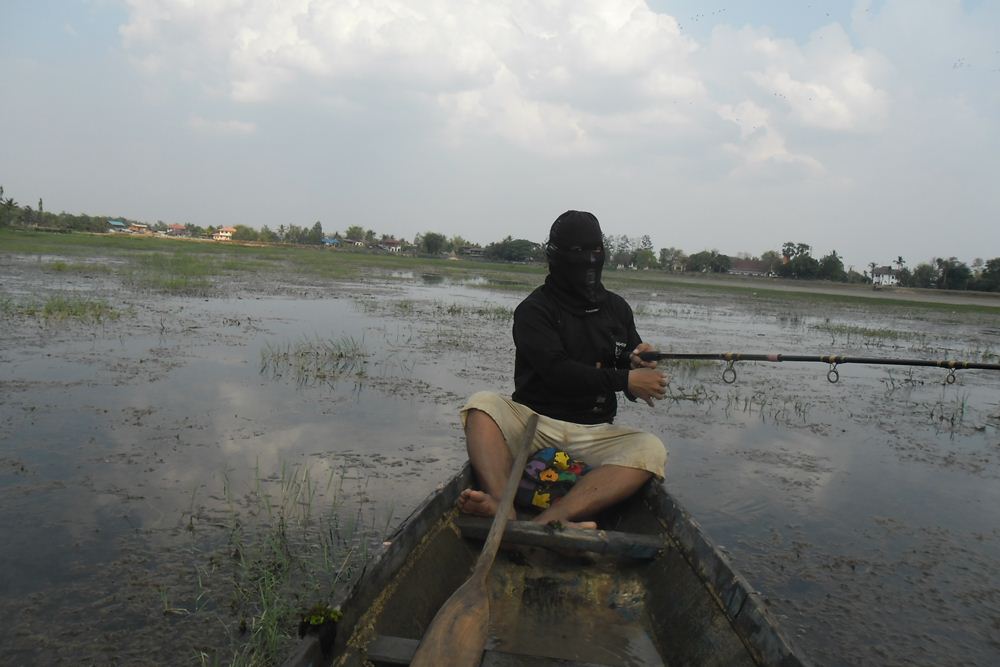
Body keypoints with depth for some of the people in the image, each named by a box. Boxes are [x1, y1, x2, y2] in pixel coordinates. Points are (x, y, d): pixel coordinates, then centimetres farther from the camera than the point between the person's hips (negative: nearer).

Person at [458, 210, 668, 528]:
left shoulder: (617, 308, 13)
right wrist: (624, 379, -19)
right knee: (482, 404, -28)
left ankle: (546, 520, -47)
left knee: (651, 450, -27)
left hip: (595, 433, 3)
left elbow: (636, 389, 16)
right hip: (534, 420, -2)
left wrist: (640, 367, -8)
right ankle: (504, 508, -52)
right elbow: (556, 372, -17)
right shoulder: (534, 310, -1)